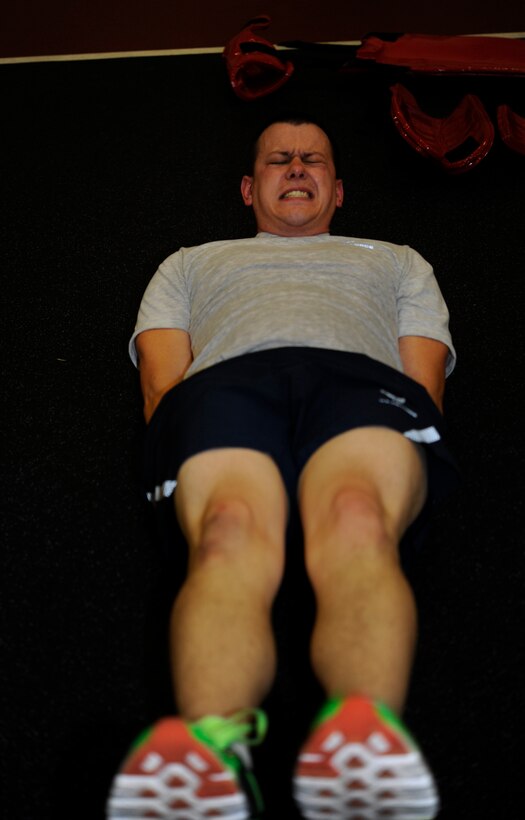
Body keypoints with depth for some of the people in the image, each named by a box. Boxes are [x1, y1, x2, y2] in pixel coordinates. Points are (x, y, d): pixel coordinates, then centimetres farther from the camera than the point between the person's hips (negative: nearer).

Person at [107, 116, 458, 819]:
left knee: (359, 524, -40)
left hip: (363, 380, 0)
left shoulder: (396, 260, 41)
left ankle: (367, 740, -64)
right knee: (229, 536, -39)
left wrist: (403, 452, -1)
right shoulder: (192, 262, 41)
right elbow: (162, 375, 23)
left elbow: (425, 373, 23)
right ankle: (213, 744, -62)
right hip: (225, 383, 1)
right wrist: (182, 442, -2)